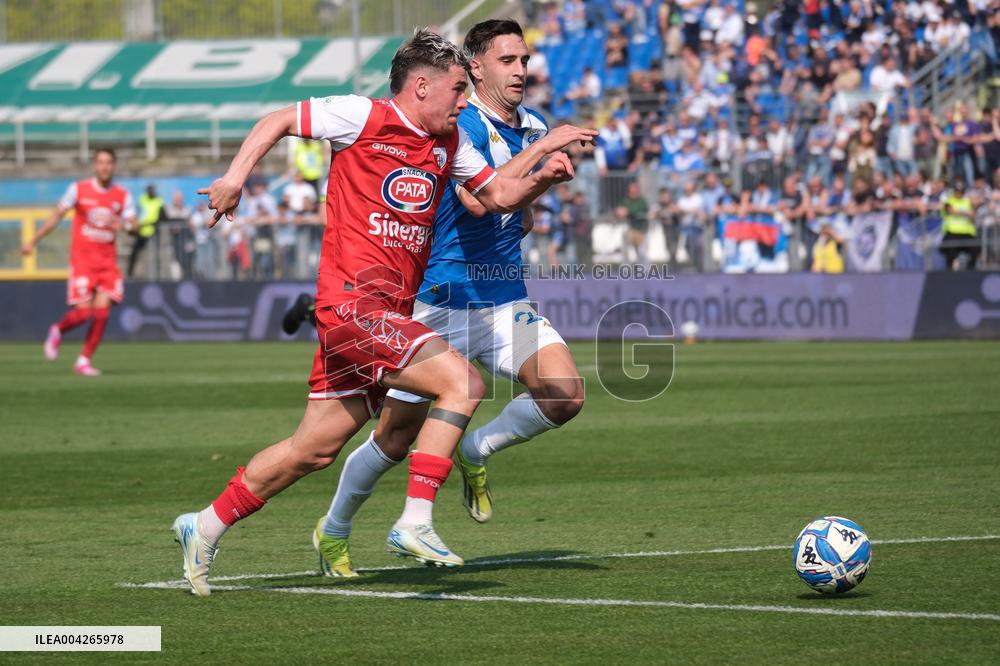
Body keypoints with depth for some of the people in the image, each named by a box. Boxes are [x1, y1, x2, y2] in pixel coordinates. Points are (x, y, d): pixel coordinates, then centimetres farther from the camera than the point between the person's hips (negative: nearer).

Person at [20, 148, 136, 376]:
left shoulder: (123, 196, 5)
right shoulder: (79, 189, -1)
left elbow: (134, 226, 0)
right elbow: (56, 216, 5)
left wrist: (125, 225, -24)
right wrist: (33, 241, 4)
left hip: (108, 260, 3)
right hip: (82, 259, -3)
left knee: (102, 311, -10)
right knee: (83, 312, -13)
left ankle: (84, 361, 4)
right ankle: (58, 331, 20)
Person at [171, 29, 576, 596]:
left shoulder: (450, 142, 15)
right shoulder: (364, 117, -6)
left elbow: (498, 194, 21)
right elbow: (279, 121, 4)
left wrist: (542, 178, 2)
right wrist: (237, 174, -7)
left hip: (391, 314, 8)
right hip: (354, 300, -8)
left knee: (314, 451, 13)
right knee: (464, 382, -20)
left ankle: (206, 527, 26)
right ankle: (415, 522, -19)